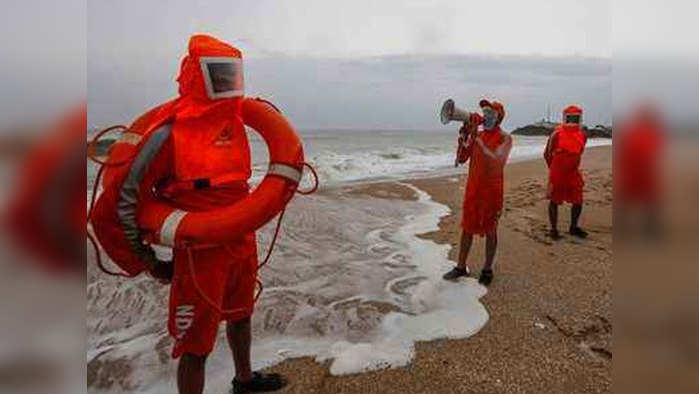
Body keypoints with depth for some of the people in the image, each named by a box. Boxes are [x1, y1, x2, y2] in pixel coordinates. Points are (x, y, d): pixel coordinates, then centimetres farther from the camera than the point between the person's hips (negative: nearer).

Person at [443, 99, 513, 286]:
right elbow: (461, 159, 6)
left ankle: (487, 270, 19)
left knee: (490, 230, 5)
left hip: (491, 190, -5)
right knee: (467, 228, 10)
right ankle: (461, 267, 21)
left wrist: (476, 137, -26)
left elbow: (495, 160, -24)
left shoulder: (505, 138, -7)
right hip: (472, 188, 5)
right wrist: (463, 137, -9)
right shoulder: (476, 135, 9)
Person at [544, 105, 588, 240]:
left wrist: (572, 167, 15)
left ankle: (573, 227, 27)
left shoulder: (582, 135, 2)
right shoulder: (557, 134, -13)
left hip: (573, 173, 5)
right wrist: (554, 168, 3)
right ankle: (554, 229, 16)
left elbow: (578, 153, 16)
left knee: (578, 201, 9)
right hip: (557, 174, -5)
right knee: (554, 201, 4)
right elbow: (547, 154, -4)